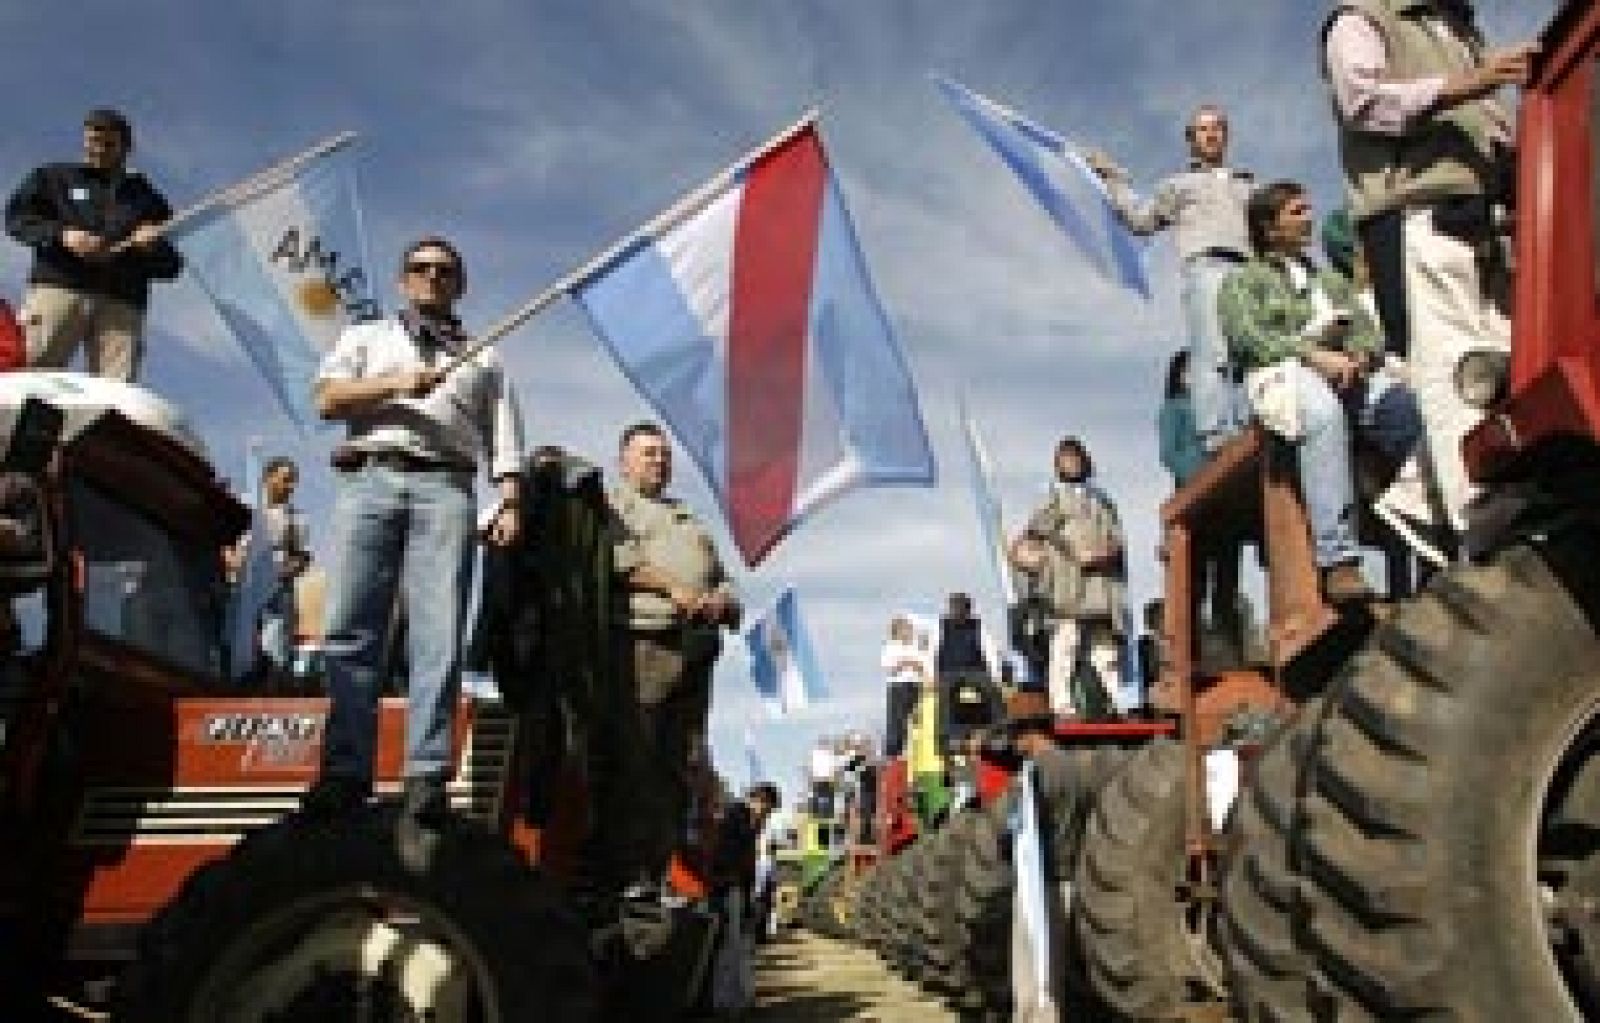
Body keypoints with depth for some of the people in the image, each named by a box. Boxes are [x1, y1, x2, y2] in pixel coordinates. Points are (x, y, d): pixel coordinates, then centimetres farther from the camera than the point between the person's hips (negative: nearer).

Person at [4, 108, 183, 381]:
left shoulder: (145, 196, 25)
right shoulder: (55, 177, 24)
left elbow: (171, 265, 20)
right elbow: (16, 216, 12)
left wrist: (154, 248, -4)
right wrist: (61, 235, -6)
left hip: (122, 303, 1)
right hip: (58, 288, 0)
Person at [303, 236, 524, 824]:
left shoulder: (483, 359, 25)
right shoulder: (366, 338, 27)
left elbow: (503, 442, 14)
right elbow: (328, 400, 9)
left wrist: (509, 504, -2)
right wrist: (396, 384, -5)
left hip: (444, 488, -1)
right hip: (369, 479, 1)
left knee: (439, 637, -13)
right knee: (349, 628, -10)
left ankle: (427, 776, -16)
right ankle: (346, 769, -9)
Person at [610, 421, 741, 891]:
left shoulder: (690, 522, 34)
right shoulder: (609, 506, 14)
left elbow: (724, 583, 29)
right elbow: (612, 555, -7)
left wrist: (721, 599, 5)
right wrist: (670, 588, -15)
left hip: (693, 648, 6)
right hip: (642, 639, -6)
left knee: (679, 762, -1)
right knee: (636, 755, -13)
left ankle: (659, 867, -1)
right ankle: (630, 869, -12)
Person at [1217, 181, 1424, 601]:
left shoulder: (1331, 280, 36)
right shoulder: (1243, 280, 19)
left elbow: (1366, 330, 21)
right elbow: (1247, 337, -1)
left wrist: (1360, 355, -4)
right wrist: (1313, 355, -15)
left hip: (1349, 374, 5)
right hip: (1279, 373, -5)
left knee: (1404, 405, -29)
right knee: (1323, 412, -40)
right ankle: (1338, 562, -48)